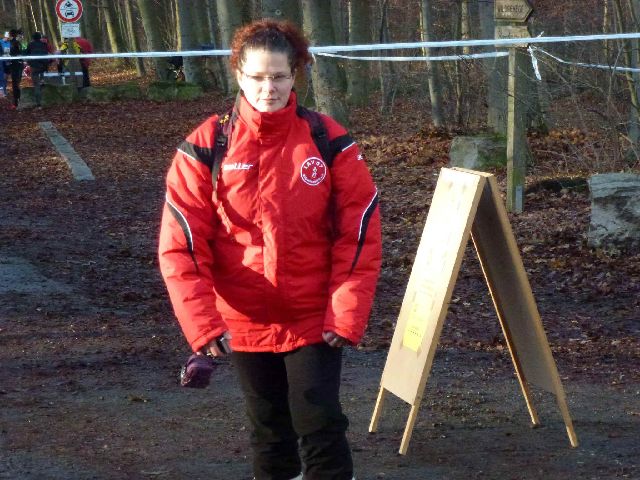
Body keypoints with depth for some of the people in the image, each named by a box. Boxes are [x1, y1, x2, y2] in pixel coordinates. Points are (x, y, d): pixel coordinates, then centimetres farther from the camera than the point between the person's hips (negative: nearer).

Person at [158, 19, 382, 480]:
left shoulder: (329, 141, -7)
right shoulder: (207, 146, -7)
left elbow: (359, 234, -6)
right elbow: (182, 243, -8)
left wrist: (347, 315, -11)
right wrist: (203, 324, -16)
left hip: (316, 318, -1)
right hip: (245, 321, 1)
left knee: (320, 424, -3)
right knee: (270, 429, 16)